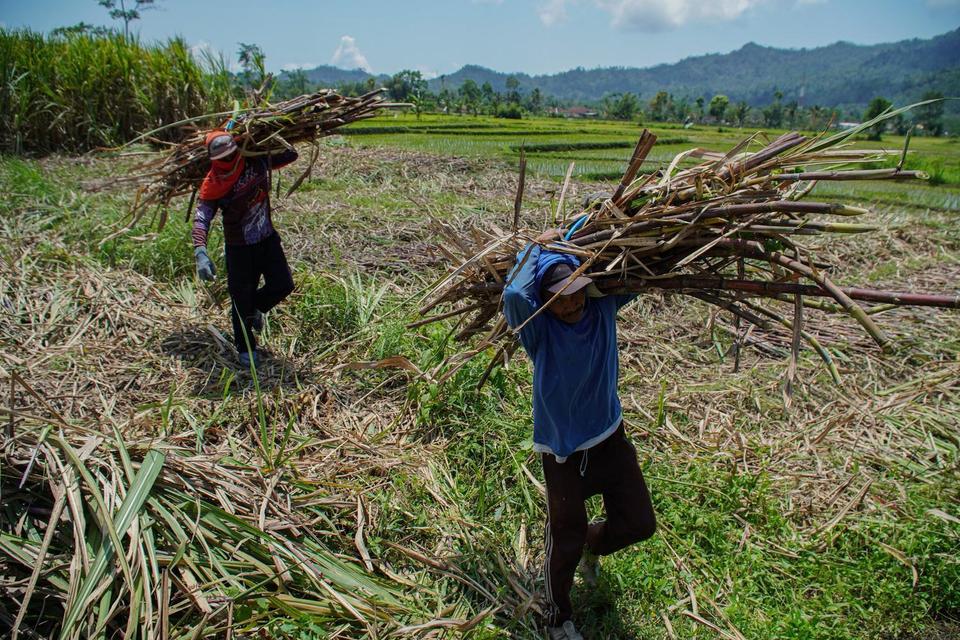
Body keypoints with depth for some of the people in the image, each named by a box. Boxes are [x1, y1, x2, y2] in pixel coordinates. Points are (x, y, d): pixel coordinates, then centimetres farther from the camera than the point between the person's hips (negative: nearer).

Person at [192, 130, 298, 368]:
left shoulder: (257, 162, -8)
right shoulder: (212, 185, -18)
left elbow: (290, 155, 6)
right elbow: (201, 219, -24)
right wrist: (200, 253, -39)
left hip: (268, 239, 4)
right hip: (239, 248, -4)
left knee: (283, 286, 2)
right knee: (241, 299, 3)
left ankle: (255, 308, 36)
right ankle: (246, 349, 24)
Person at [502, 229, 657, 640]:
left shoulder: (604, 307, -9)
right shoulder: (539, 328, -21)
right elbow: (514, 293, -42)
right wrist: (536, 247, -25)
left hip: (610, 437, 4)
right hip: (562, 450, -4)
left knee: (639, 523, 8)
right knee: (565, 544, 3)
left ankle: (593, 544, 43)